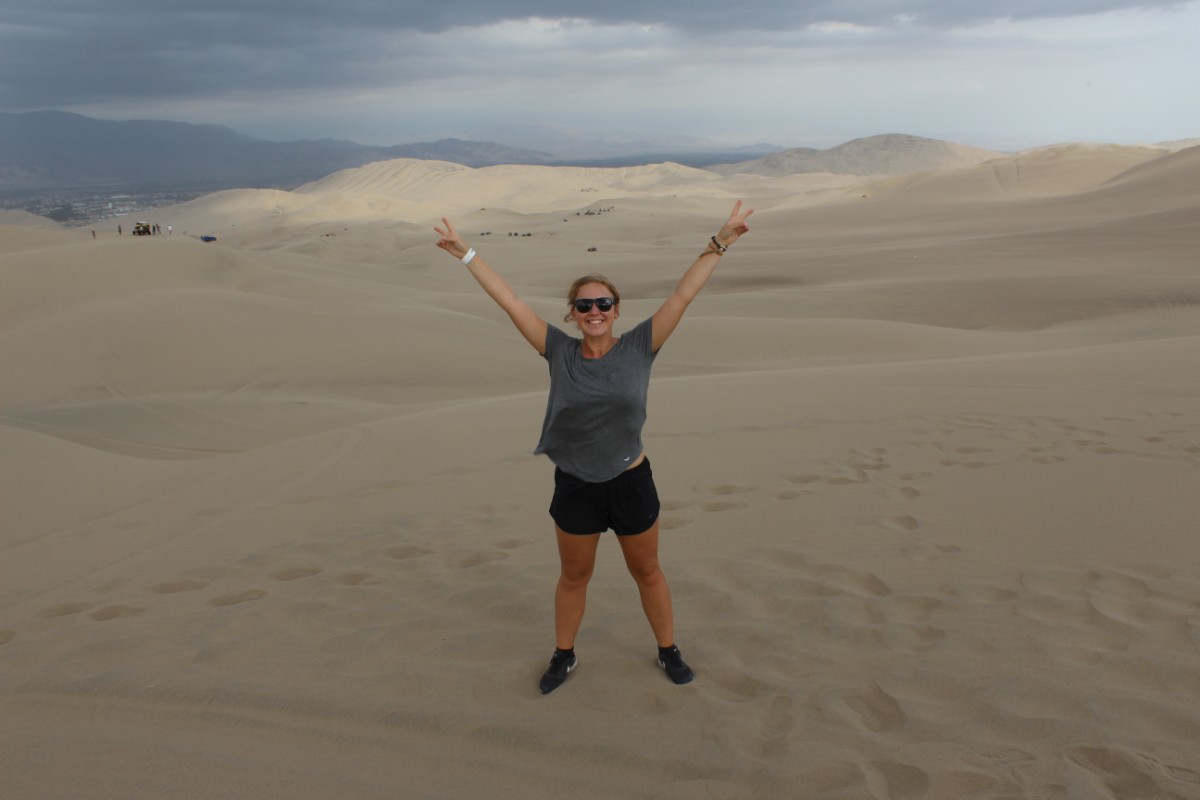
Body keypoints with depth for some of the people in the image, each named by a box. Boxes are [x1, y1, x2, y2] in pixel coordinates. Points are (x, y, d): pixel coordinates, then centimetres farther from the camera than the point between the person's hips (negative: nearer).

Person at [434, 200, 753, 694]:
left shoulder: (639, 347, -9)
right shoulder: (559, 353, -7)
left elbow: (683, 294, -12)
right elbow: (509, 301, -7)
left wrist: (719, 242, -14)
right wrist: (466, 254, -5)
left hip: (631, 483, -1)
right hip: (574, 486, 1)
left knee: (647, 572, 18)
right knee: (573, 577, 19)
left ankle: (668, 651, 39)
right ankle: (563, 656, 40)